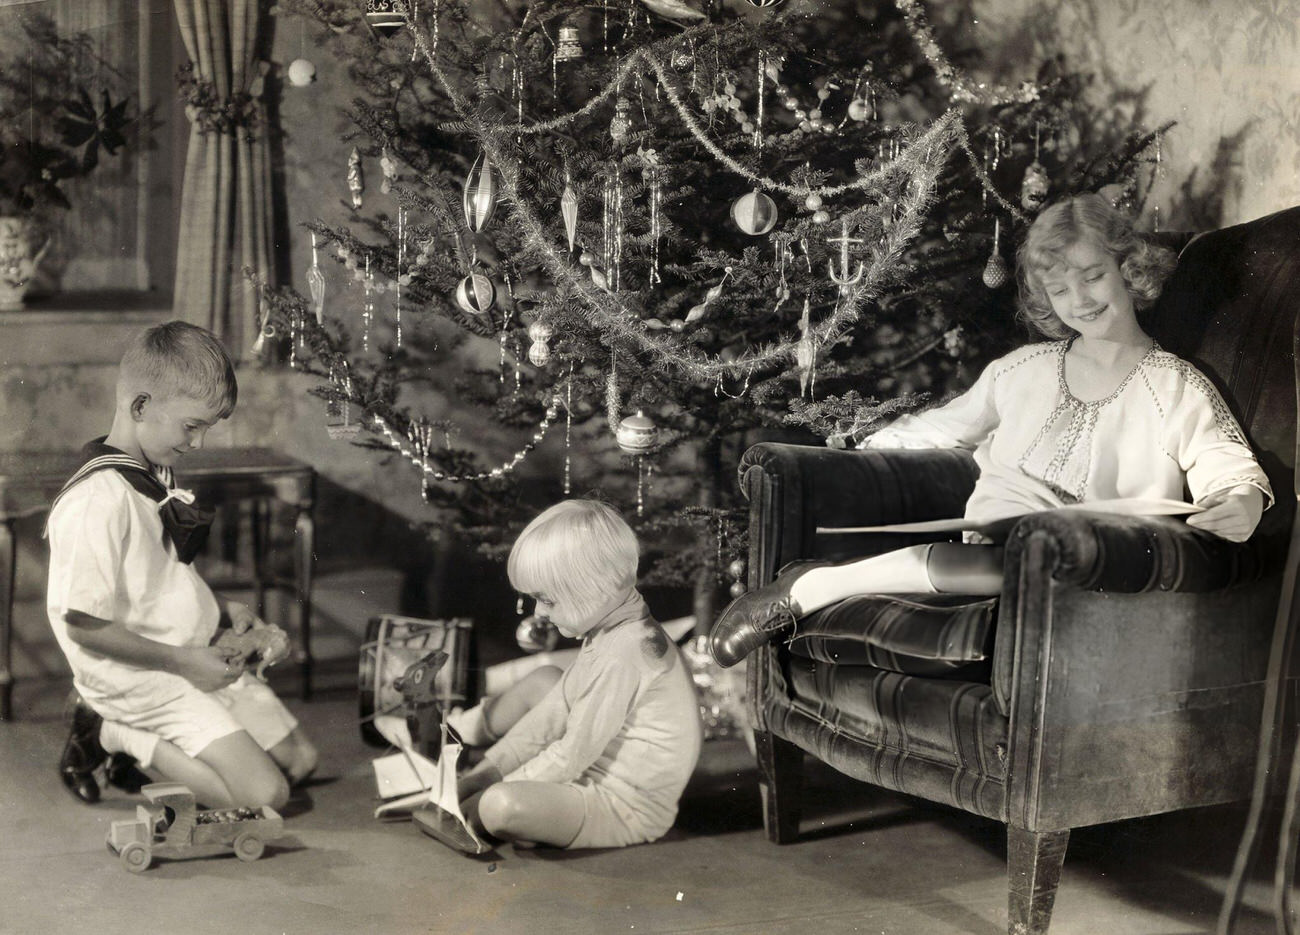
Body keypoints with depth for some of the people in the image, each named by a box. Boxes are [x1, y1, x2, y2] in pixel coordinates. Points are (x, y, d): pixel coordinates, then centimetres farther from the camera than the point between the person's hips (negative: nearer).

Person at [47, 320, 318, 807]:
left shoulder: (155, 475, 6)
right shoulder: (98, 500, -25)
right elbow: (84, 624, -24)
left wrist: (225, 608, 6)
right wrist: (182, 661, -19)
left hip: (197, 661, 10)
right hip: (139, 678, -10)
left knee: (299, 759, 11)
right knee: (263, 794, -17)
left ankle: (146, 741, 14)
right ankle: (110, 734, -3)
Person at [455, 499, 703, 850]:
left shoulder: (621, 656, -25)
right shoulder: (609, 633, 6)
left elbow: (573, 755, -22)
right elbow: (553, 715, 9)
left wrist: (492, 790, -13)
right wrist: (485, 771, 5)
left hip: (627, 810, -10)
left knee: (499, 806, -31)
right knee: (541, 681, 17)